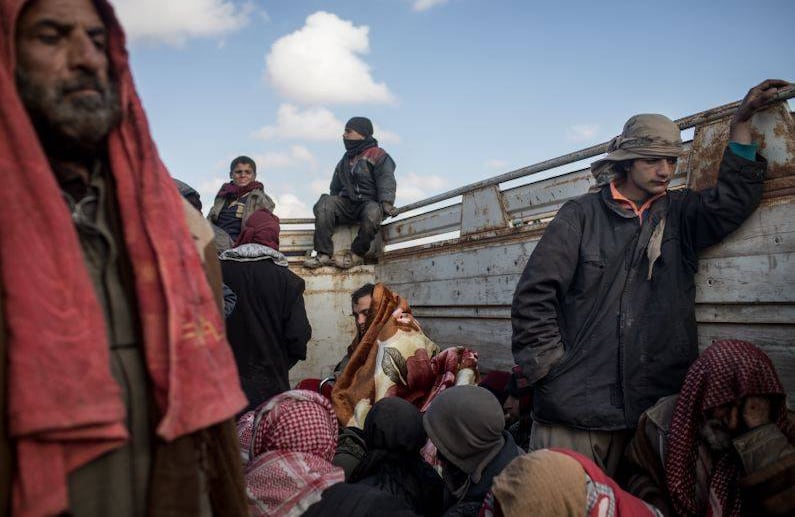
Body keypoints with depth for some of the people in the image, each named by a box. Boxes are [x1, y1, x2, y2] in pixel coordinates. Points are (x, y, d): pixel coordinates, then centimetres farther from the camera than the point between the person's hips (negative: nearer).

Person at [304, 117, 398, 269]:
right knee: (324, 204, -24)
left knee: (372, 213, -41)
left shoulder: (378, 156, 4)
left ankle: (356, 255, -26)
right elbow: (335, 188, 28)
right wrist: (332, 204, 14)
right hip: (347, 204, 5)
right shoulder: (345, 161, 25)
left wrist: (386, 203, -24)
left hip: (370, 202, -5)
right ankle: (324, 254, -31)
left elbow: (387, 182, -9)